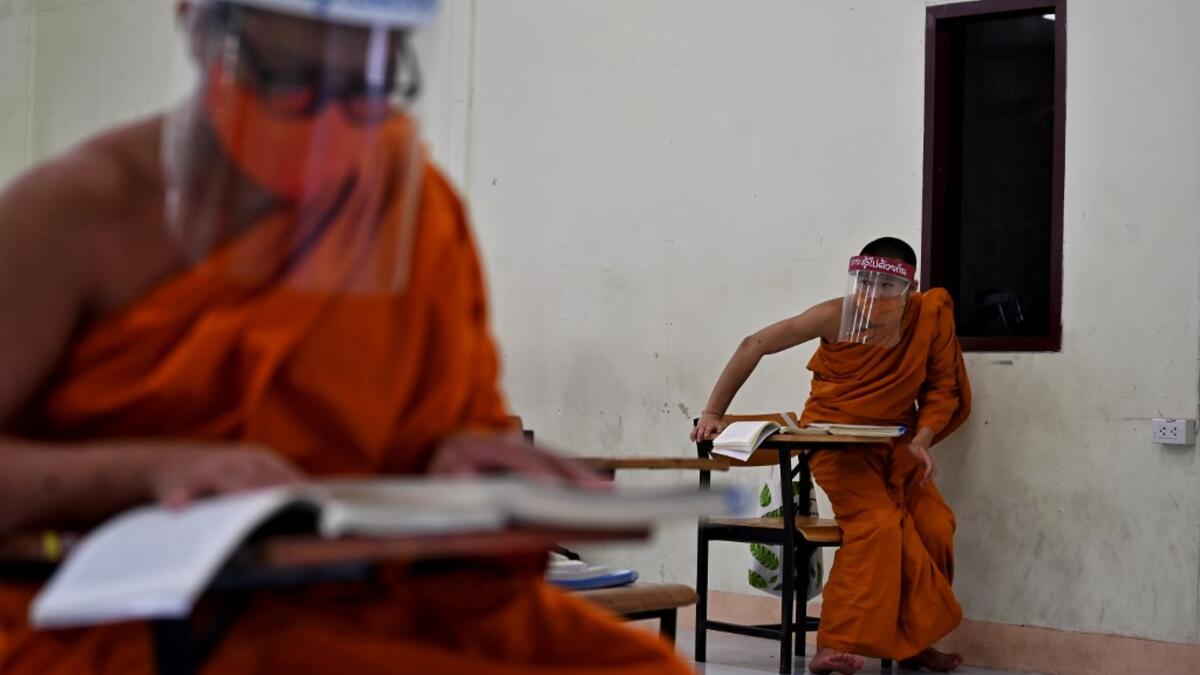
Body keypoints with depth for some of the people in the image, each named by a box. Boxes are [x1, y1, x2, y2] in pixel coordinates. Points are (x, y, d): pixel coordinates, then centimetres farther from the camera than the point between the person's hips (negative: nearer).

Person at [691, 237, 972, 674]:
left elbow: (943, 388, 1)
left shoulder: (931, 314, -9)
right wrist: (713, 414, -15)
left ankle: (912, 640, 7)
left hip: (893, 443, 4)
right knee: (878, 522, -26)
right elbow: (754, 346, -14)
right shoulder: (837, 316, -17)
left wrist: (921, 441, -16)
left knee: (936, 525, -12)